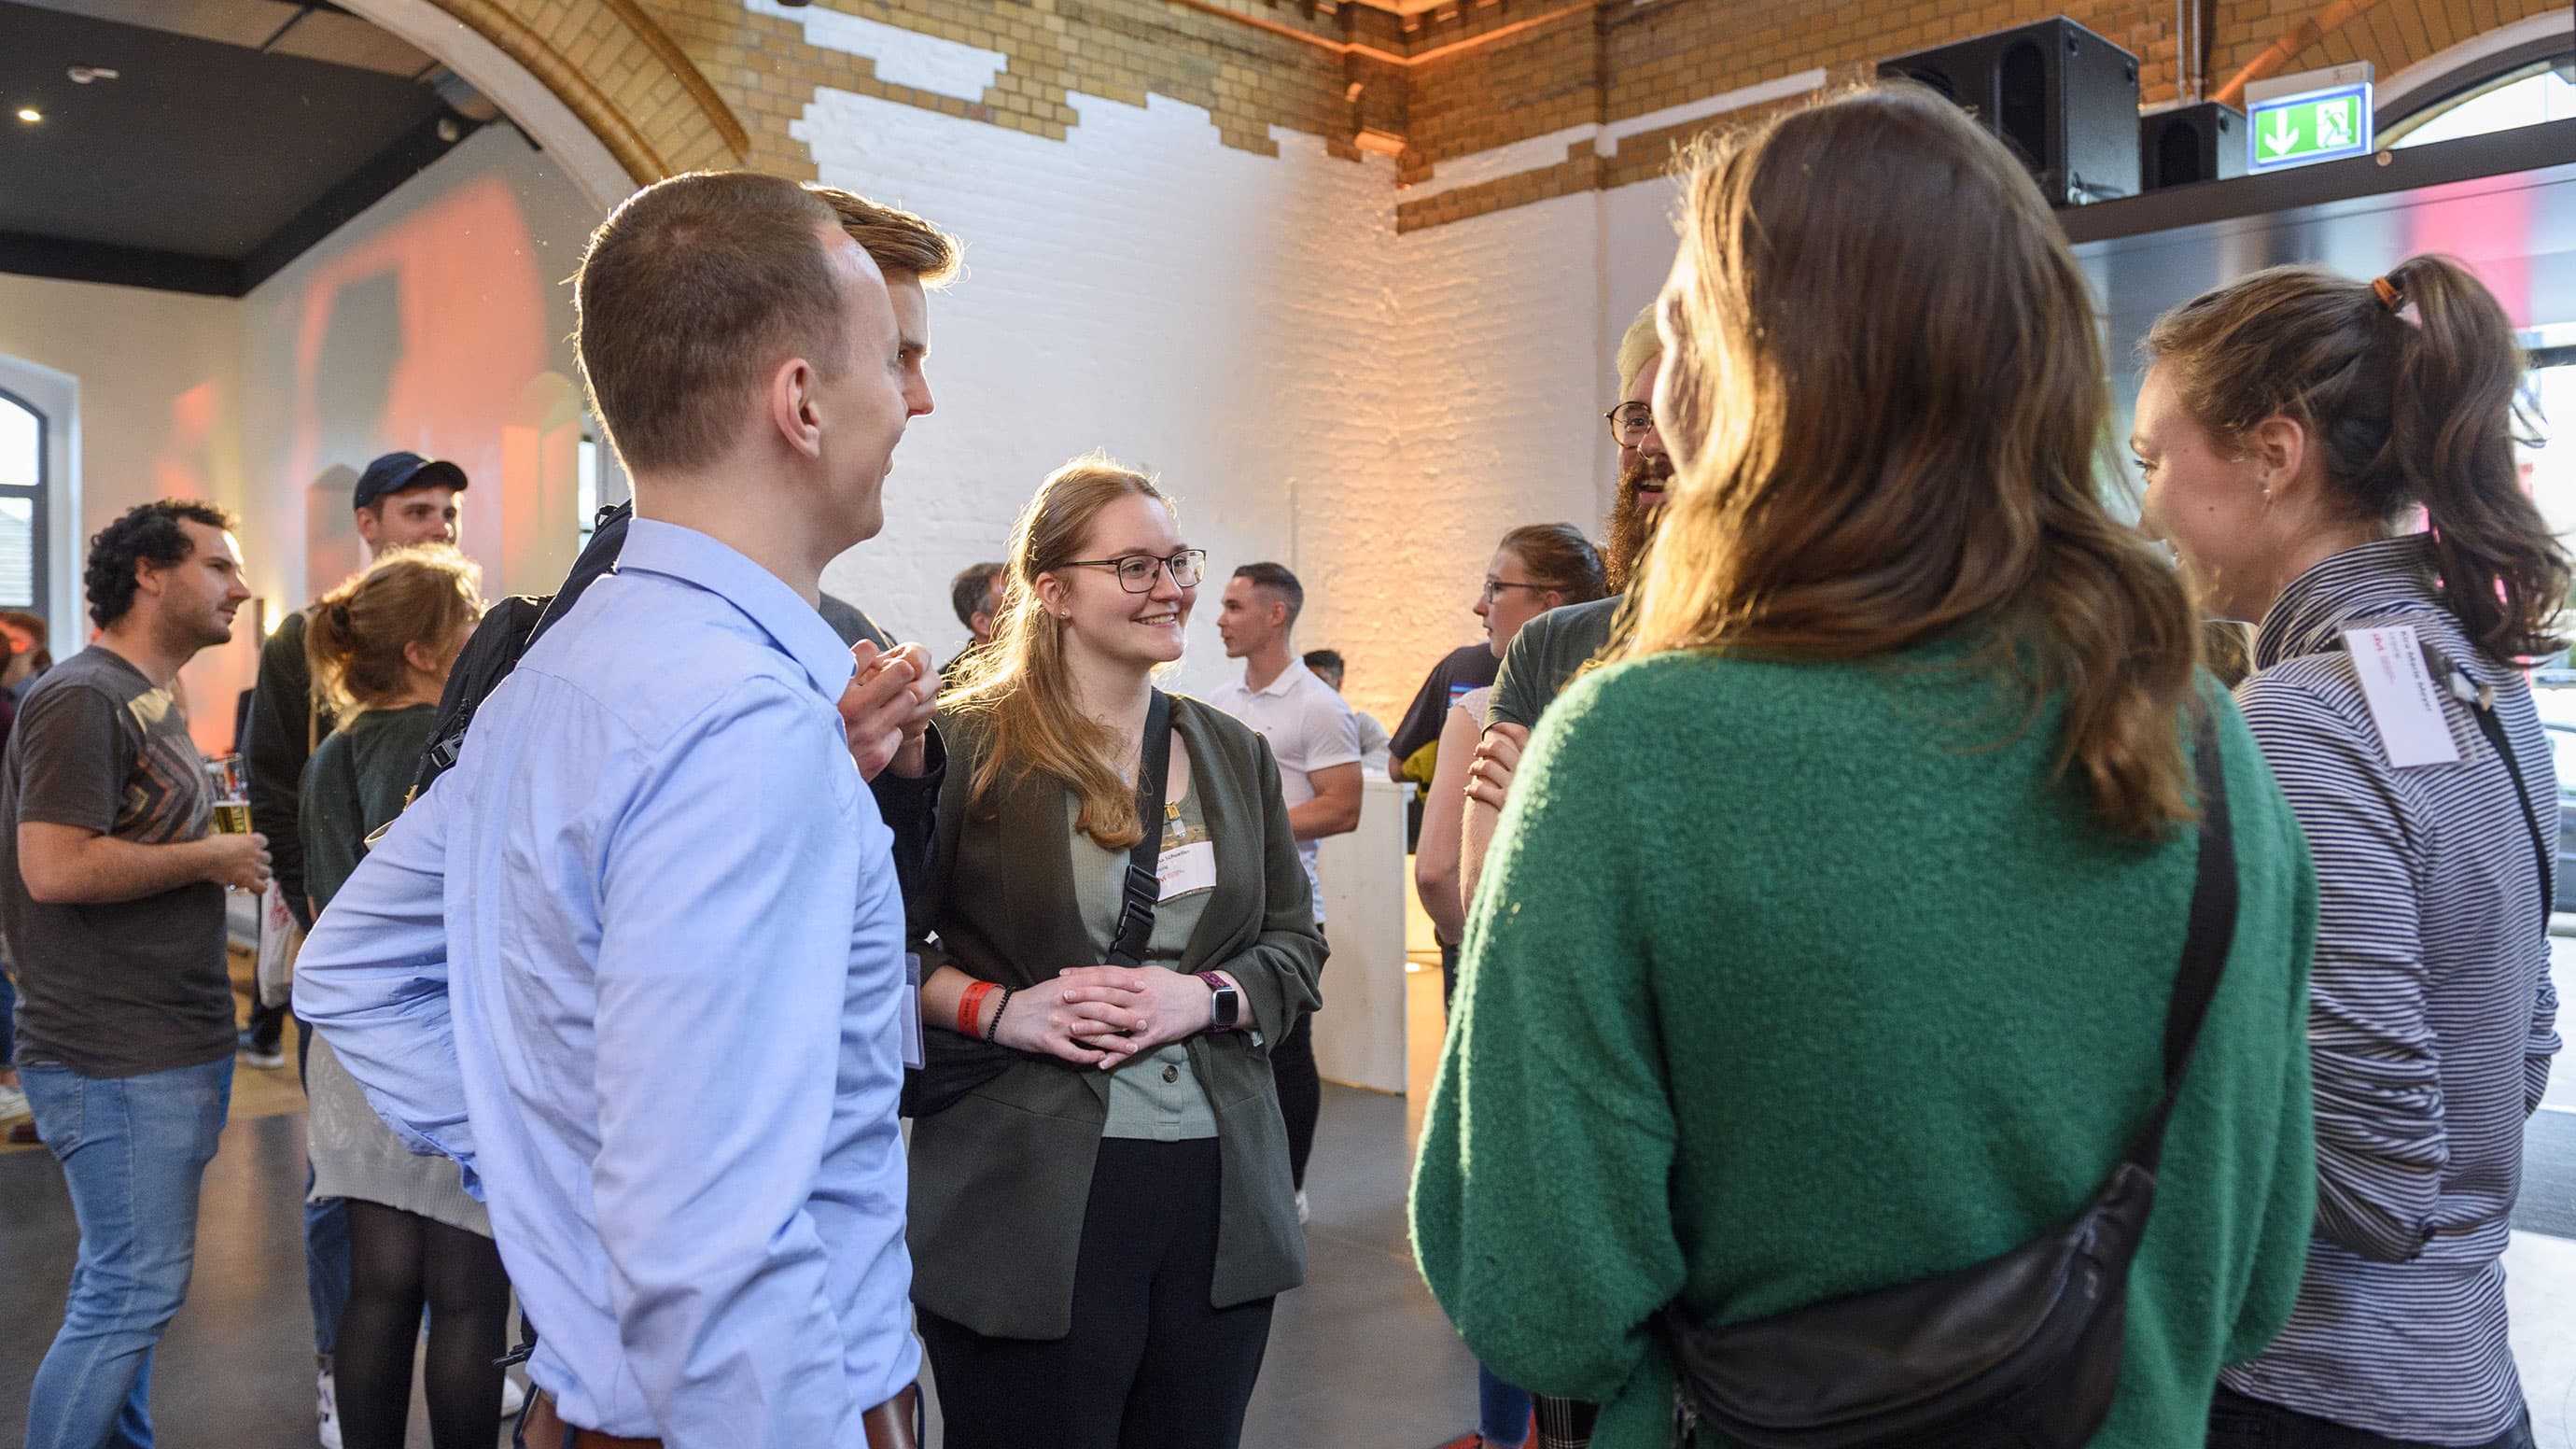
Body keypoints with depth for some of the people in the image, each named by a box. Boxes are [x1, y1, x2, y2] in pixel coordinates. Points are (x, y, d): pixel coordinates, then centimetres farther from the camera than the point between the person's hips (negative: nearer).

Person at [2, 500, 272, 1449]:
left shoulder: (152, 701, 18)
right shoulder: (82, 698, -14)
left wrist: (230, 860, 10)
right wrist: (210, 857, -15)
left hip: (175, 1043, 10)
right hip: (115, 1054, -10)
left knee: (125, 1283, 17)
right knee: (133, 1288, -5)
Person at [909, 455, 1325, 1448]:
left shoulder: (1235, 756, 11)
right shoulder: (965, 744, -5)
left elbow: (1296, 944, 11)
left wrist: (1204, 996, -7)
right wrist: (999, 1009, -17)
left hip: (1221, 1200, 5)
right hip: (1029, 1202, -4)